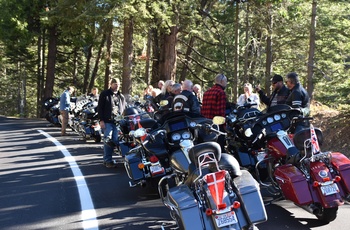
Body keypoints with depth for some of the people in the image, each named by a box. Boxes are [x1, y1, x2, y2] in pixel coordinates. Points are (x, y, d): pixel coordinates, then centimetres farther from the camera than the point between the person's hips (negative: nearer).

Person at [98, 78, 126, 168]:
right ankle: (107, 160, -3)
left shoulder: (121, 96, 18)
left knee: (115, 140, 0)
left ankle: (107, 158, 12)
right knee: (108, 140, -9)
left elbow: (124, 108, 20)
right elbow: (100, 107, -1)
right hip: (107, 121, -4)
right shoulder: (104, 94, 4)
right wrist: (101, 120, -9)